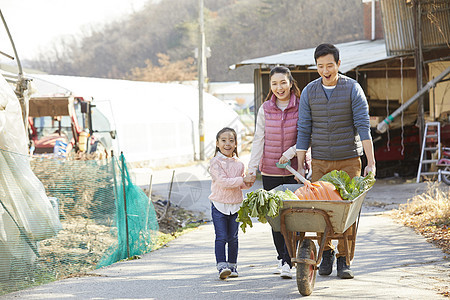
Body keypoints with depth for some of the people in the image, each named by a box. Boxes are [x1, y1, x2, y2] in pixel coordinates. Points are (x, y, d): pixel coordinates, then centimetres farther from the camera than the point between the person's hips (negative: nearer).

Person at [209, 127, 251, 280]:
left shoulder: (238, 164, 8)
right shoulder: (216, 162, -7)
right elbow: (223, 182, -18)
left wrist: (248, 183, -3)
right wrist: (242, 180, -19)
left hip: (235, 205, 4)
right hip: (219, 205, -4)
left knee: (233, 237, 8)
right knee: (221, 237, -9)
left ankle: (232, 265, 18)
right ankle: (222, 266, -8)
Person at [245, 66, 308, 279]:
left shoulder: (301, 107, -4)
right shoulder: (265, 110, 2)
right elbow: (259, 140, 3)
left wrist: (290, 153, -16)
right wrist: (252, 169, 0)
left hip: (294, 170, -2)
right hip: (270, 171, 2)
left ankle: (287, 262, -7)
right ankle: (282, 258, 19)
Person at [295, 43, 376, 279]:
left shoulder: (352, 89, -4)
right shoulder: (309, 92, 3)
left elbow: (363, 126, -8)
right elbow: (304, 131, 4)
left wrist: (371, 163, -15)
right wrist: (299, 166, -1)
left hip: (349, 160, -2)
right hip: (320, 161, 2)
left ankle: (343, 259, 6)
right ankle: (326, 252, 21)